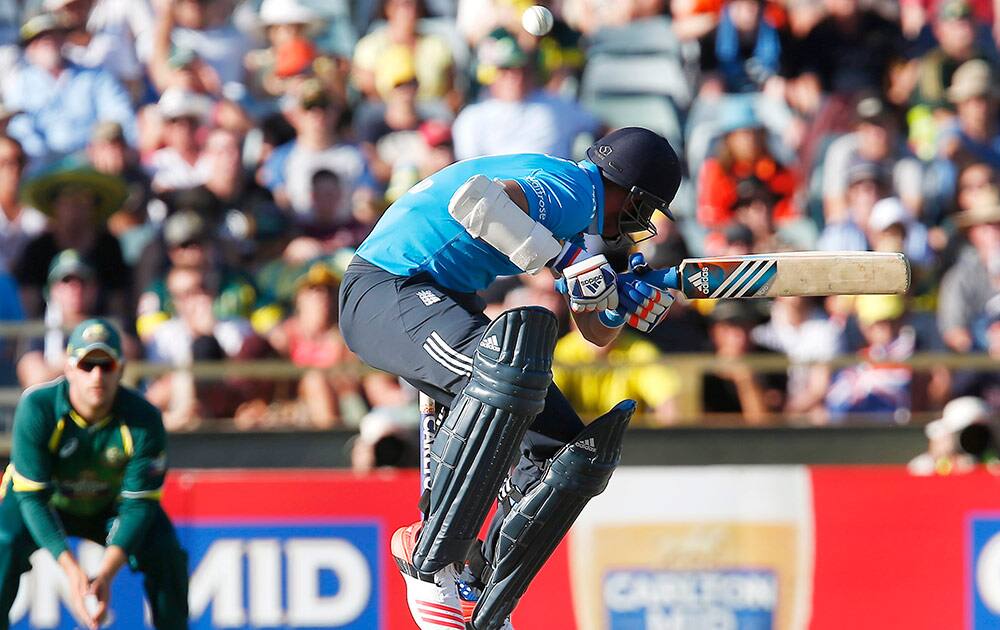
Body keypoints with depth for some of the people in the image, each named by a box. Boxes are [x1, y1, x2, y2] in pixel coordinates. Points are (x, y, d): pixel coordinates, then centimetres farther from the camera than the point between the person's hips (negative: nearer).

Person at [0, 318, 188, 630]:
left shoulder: (144, 420, -27)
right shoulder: (36, 408, -31)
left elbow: (139, 504, -25)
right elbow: (32, 497, -30)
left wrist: (105, 574, -39)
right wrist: (71, 570, -40)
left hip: (112, 506, 1)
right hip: (48, 502, -1)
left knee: (167, 554, -21)